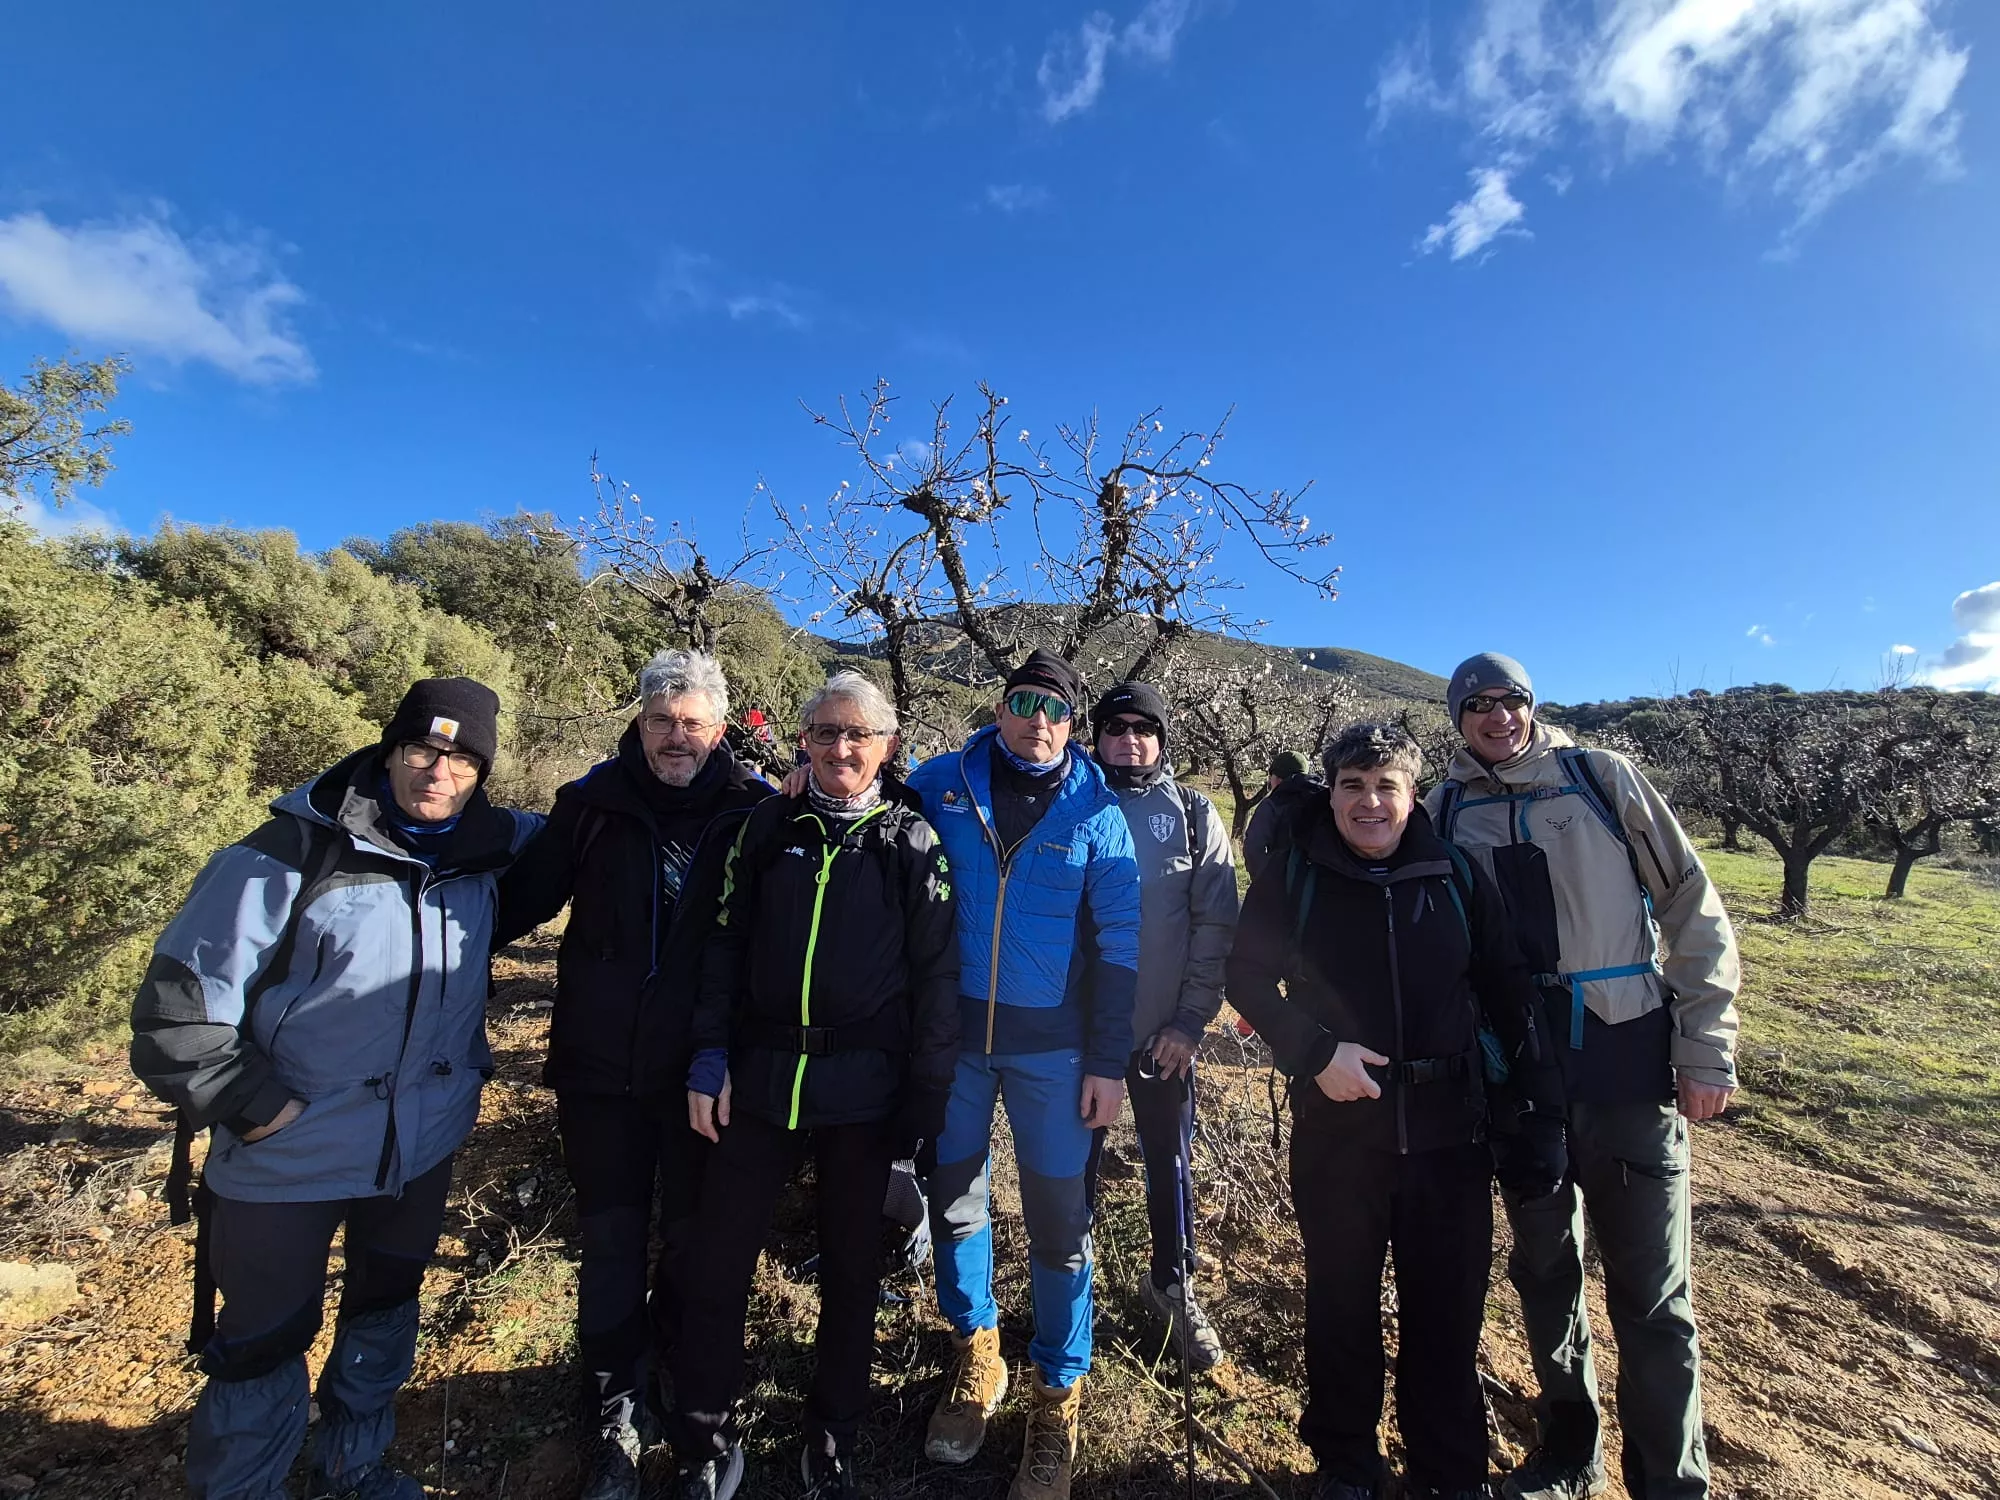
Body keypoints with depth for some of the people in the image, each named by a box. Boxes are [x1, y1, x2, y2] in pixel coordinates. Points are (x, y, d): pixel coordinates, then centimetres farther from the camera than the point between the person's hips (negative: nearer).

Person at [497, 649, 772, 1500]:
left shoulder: (754, 810, -9)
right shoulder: (593, 802, -4)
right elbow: (522, 900, 3)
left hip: (704, 1071, 0)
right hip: (601, 1067, 1)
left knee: (692, 1238, 18)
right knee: (611, 1242, 12)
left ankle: (674, 1381, 44)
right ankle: (614, 1416, 33)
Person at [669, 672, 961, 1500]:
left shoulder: (912, 839, -3)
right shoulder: (770, 825, 2)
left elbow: (935, 974, -3)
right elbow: (726, 944, 5)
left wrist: (927, 1097, -5)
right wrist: (710, 1057, -2)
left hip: (864, 1089, -1)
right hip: (762, 1080, 2)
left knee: (850, 1269, 14)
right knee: (716, 1266, 6)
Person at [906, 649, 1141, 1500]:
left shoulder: (1096, 813, -3)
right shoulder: (938, 785, -3)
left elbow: (1117, 946, -2)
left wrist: (1108, 1062, -4)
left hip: (1052, 1045, -1)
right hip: (952, 1031, 2)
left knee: (1057, 1217, 8)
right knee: (953, 1197, 15)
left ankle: (1058, 1395, 30)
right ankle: (975, 1354, 40)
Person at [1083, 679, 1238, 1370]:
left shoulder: (1193, 814, 0)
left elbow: (1216, 923, -1)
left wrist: (1192, 1018, -7)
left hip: (1164, 1032, 0)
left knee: (1169, 1163, 15)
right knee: (1076, 1163, 12)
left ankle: (1173, 1288, 37)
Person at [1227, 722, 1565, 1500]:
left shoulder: (1458, 875, -1)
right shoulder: (1294, 874, -7)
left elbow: (1509, 997, 3)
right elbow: (1247, 977, -4)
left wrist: (1542, 1113, 0)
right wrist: (1317, 1051, -16)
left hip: (1449, 1128, 1)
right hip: (1336, 1126, -1)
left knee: (1448, 1307, 14)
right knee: (1343, 1303, 15)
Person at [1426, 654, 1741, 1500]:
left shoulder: (1601, 778, -1)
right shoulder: (1447, 811, 3)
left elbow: (1692, 908, -2)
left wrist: (1706, 1048, -5)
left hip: (1628, 1062, -2)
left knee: (1652, 1290, 4)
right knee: (1543, 1271, 16)